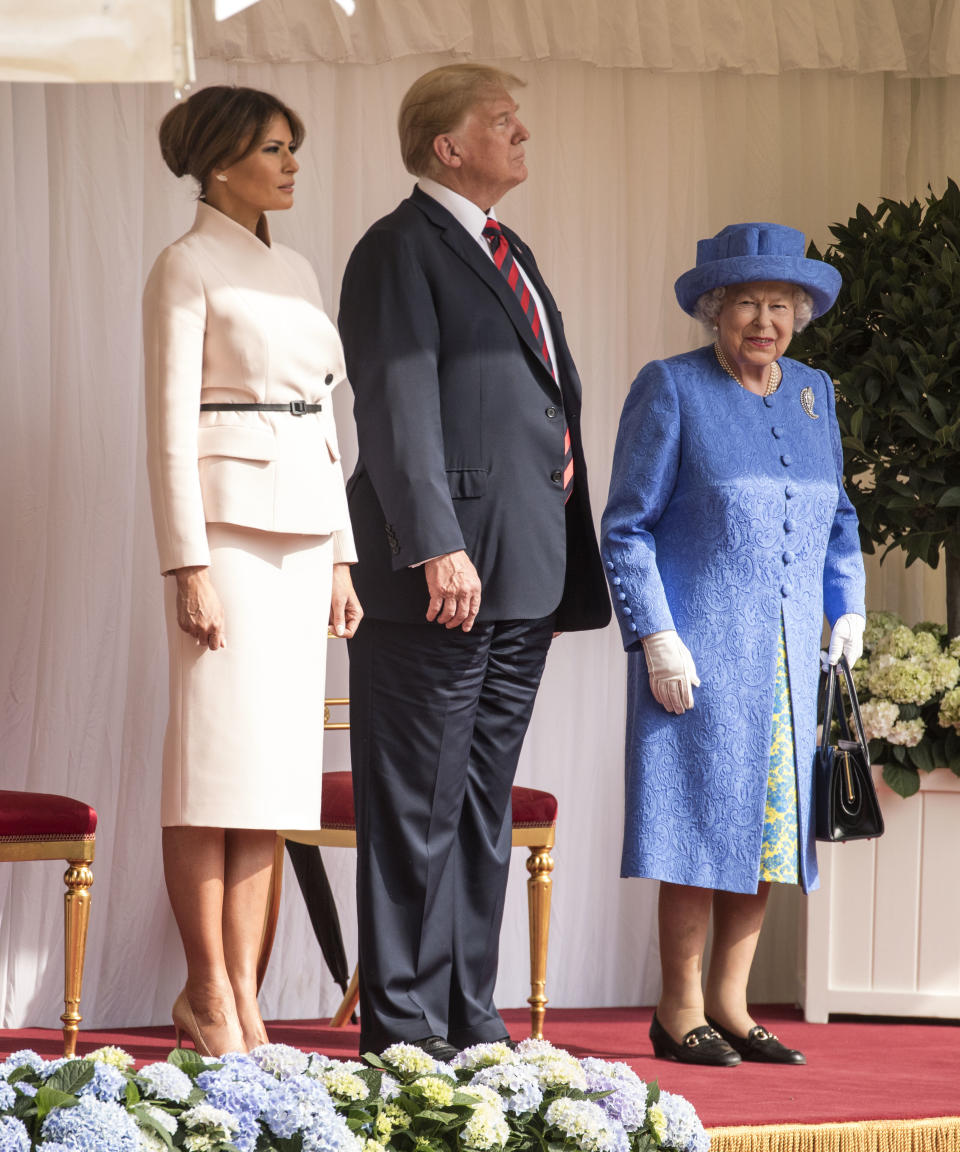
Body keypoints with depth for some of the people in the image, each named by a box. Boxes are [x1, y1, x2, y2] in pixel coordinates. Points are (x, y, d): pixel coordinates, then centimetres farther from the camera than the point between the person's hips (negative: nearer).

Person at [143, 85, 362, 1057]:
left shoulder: (294, 273, 17)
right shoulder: (186, 267, -4)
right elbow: (170, 426, -10)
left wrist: (342, 556, 14)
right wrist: (188, 565, -16)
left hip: (303, 528, 7)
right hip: (228, 519, -7)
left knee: (276, 761, 4)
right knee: (218, 758, -7)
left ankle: (242, 992, 7)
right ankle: (208, 992, -3)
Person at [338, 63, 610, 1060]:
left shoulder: (508, 256, 21)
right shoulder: (402, 249, -6)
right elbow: (398, 409, -15)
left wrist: (567, 565, 18)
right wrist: (437, 546, -24)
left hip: (523, 577, 9)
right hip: (439, 575, -9)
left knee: (484, 808, 11)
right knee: (417, 810, -4)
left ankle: (468, 1016, 16)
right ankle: (402, 1027, -1)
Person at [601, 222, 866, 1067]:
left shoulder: (812, 394, 13)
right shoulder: (670, 389, -3)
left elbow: (837, 518, 23)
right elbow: (627, 528, -5)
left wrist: (849, 608, 10)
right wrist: (656, 638, -13)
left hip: (788, 657, 6)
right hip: (698, 649, -6)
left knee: (771, 825, 5)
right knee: (705, 822, -6)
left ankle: (729, 1004, 13)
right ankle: (680, 1011, 2)